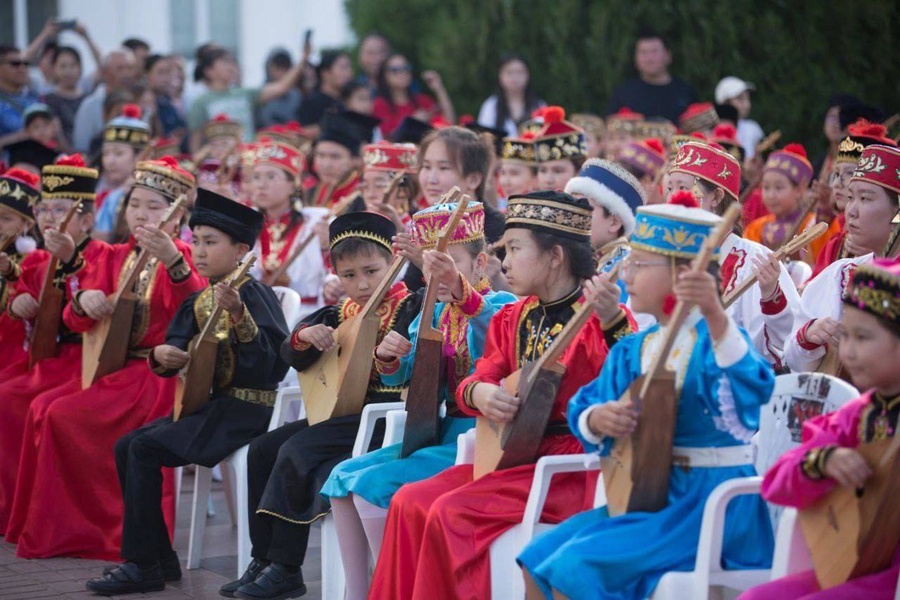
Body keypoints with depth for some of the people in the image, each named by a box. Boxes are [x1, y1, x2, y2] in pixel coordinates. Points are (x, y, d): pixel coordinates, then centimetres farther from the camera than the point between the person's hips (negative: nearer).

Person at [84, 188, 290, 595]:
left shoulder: (252, 294, -14)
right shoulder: (200, 300, 11)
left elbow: (272, 360, -27)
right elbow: (178, 351, 14)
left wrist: (237, 313, -39)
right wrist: (162, 355, -10)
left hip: (244, 409, -9)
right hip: (206, 402, 9)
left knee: (144, 448, -19)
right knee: (126, 446, 1)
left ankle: (143, 565, -11)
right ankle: (159, 557, 6)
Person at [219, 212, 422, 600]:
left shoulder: (408, 308, -10)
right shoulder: (343, 313, 11)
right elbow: (292, 357, 7)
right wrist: (305, 337, -13)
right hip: (343, 414, 9)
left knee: (297, 451, -22)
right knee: (263, 449, 1)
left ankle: (285, 569, -12)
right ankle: (264, 560, 5)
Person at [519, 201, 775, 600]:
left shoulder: (713, 340, -12)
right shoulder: (633, 351, 10)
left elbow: (751, 388, -33)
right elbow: (582, 411, 7)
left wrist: (715, 316, -48)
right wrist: (596, 419, -18)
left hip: (710, 502, -8)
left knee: (575, 567, -20)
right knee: (536, 561, 0)